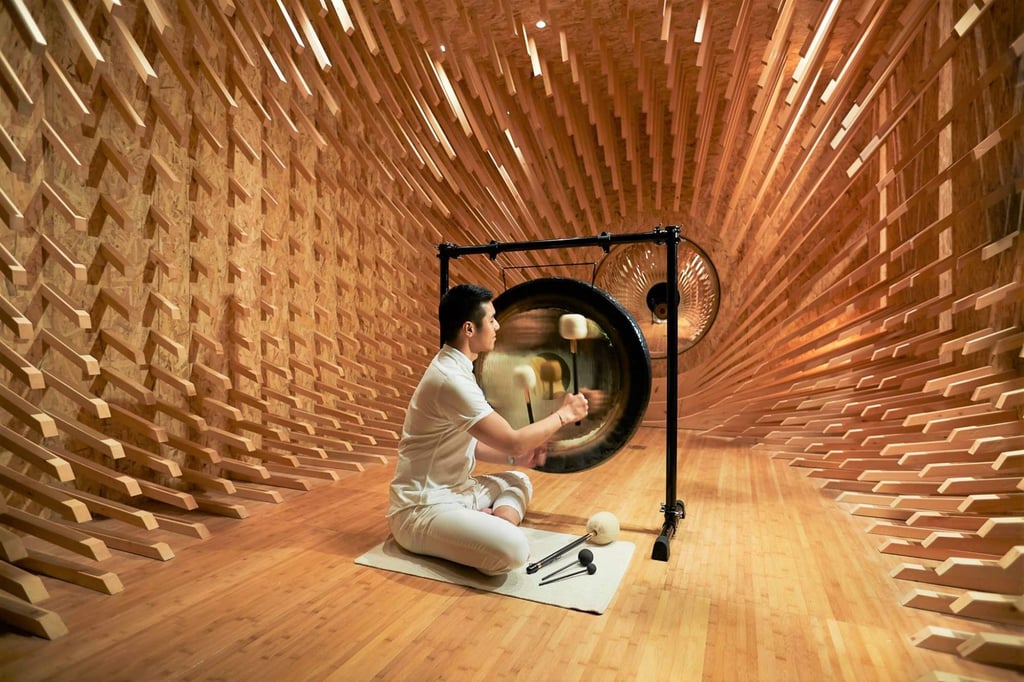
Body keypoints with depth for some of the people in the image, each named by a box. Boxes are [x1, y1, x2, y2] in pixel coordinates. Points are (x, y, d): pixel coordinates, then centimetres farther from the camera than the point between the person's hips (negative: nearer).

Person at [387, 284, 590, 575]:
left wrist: (517, 458, 2)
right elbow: (513, 442, -21)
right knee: (513, 548, -30)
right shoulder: (451, 379, -24)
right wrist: (564, 414, -7)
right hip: (422, 509, -10)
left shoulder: (454, 367, 8)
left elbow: (469, 443, 15)